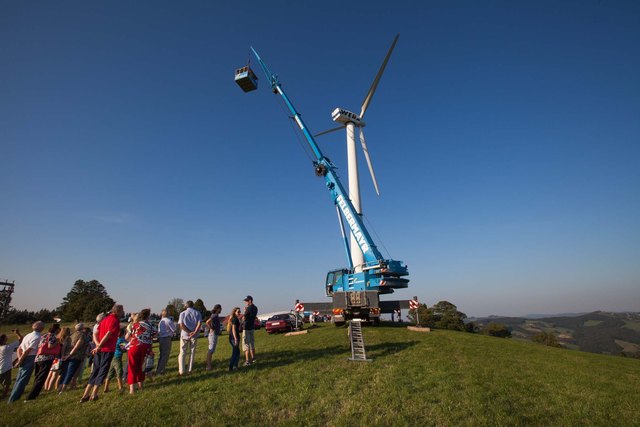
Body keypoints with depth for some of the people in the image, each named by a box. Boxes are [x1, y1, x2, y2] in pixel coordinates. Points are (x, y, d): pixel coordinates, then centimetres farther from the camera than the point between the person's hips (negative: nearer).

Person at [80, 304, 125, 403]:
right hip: (108, 350, -8)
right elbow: (108, 334, -20)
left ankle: (85, 395, 17)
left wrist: (98, 344, 0)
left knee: (95, 371, 15)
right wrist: (99, 347, -11)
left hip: (100, 350, 8)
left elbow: (96, 334, 12)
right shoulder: (115, 320, -12)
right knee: (102, 371, 2)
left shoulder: (105, 319, 16)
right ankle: (93, 395, 4)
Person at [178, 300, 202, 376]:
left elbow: (181, 325, -10)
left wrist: (189, 332, -11)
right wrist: (194, 332, -14)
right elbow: (199, 323, -11)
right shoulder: (197, 313, 1)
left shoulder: (183, 313, 0)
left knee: (182, 353, 9)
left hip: (184, 335, -1)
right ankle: (189, 370, 15)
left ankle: (181, 371, 8)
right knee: (192, 353, 11)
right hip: (194, 336, 1)